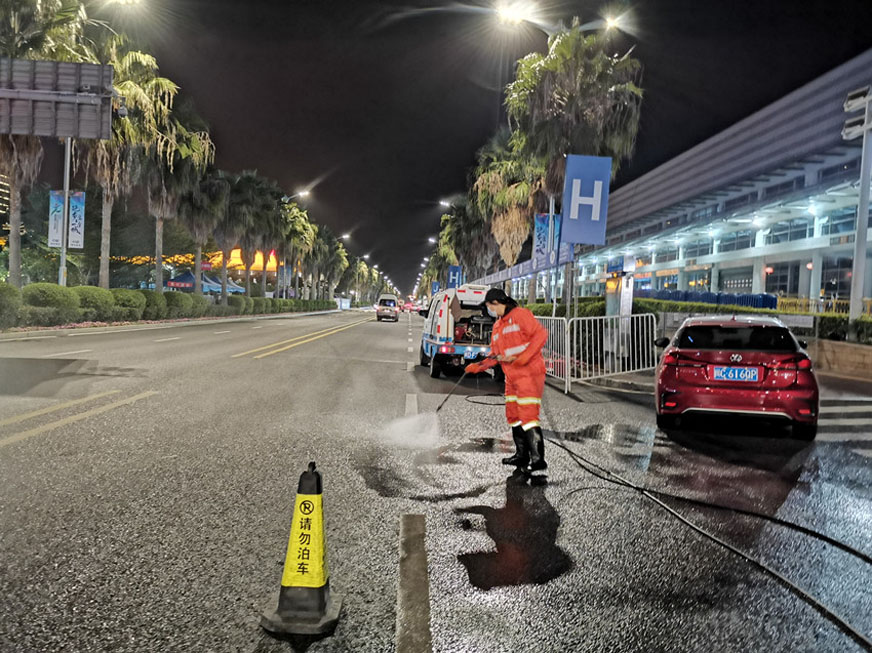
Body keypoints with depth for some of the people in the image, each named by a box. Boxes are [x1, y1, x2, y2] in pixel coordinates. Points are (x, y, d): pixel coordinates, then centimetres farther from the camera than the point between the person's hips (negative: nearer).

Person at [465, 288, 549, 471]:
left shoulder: (520, 314, -5)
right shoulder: (497, 327, 21)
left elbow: (540, 334, -15)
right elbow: (495, 356, 22)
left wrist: (525, 355, -24)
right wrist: (478, 366, 8)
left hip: (529, 373, -9)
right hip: (511, 377, 9)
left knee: (528, 415, -14)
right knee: (513, 415, 10)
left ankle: (538, 459, -13)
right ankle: (522, 455, 19)